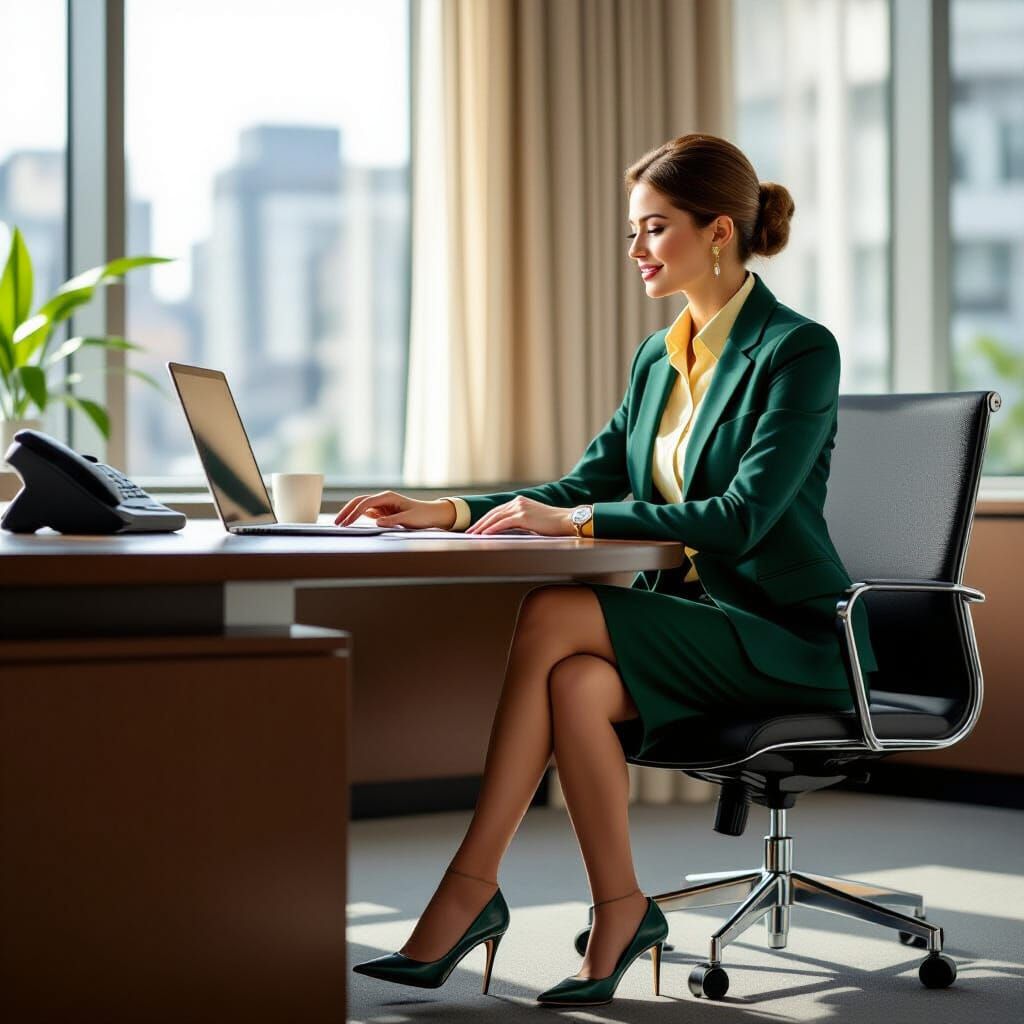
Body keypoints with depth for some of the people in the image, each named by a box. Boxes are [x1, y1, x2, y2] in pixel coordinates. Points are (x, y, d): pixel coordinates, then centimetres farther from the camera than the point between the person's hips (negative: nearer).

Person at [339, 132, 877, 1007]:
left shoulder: (799, 351, -12)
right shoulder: (660, 357, 13)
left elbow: (743, 517, -22)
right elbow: (590, 485, 13)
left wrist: (574, 521, -25)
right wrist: (449, 513, -1)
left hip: (787, 637, -7)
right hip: (688, 617, 7)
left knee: (553, 614, -25)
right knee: (579, 683, -28)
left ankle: (472, 888, -17)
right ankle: (621, 914, -17)